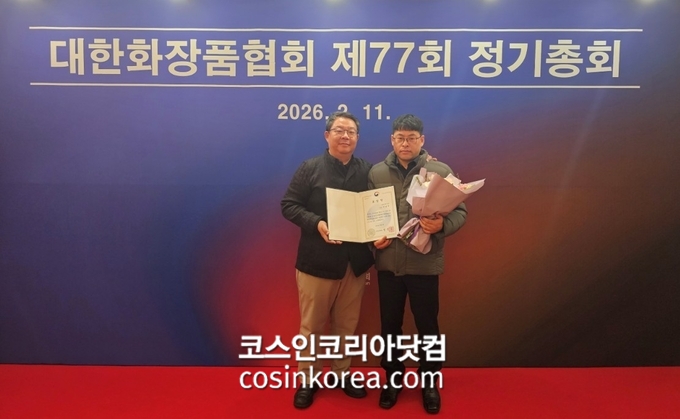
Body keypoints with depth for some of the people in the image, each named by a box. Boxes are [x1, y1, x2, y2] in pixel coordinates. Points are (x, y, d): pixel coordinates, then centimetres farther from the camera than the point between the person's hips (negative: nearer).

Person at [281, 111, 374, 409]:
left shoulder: (368, 171, 5)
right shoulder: (310, 168, -3)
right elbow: (288, 205, -6)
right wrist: (316, 224, -19)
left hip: (355, 262, 3)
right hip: (317, 261, -3)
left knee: (347, 324, 15)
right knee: (311, 325, 8)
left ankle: (341, 373, 33)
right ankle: (307, 379, 25)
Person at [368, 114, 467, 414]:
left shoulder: (441, 171, -3)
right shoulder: (376, 173, 3)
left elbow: (460, 212, -4)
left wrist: (442, 225, -23)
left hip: (425, 264, -1)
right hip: (388, 263, 2)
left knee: (427, 326, 12)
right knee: (389, 325, 14)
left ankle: (430, 383, 33)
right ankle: (392, 378, 35)